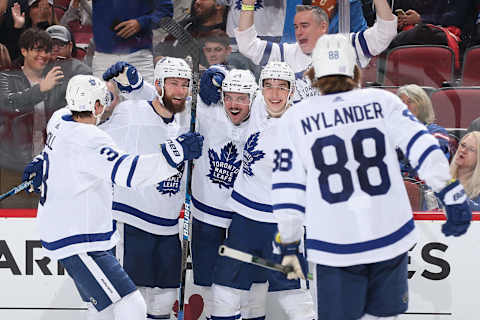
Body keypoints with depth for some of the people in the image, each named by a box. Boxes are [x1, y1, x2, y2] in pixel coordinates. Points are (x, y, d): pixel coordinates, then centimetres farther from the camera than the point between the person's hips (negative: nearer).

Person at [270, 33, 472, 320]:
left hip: (336, 249, -1)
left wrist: (289, 246, 8)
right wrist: (453, 196, -6)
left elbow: (288, 188, 1)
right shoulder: (383, 102, 1)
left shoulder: (294, 120, 0)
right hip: (391, 239, 1)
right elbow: (422, 147, -8)